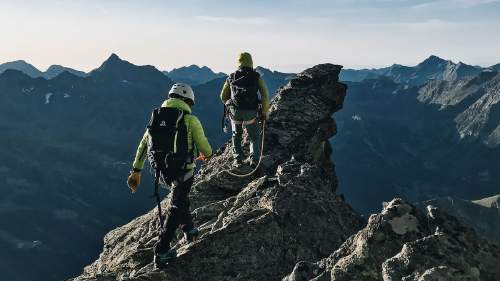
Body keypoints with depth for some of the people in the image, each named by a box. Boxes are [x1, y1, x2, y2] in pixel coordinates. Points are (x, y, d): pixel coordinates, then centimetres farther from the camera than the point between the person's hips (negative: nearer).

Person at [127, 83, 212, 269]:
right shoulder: (191, 120, -10)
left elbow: (143, 145, 6)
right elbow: (205, 149, -9)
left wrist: (136, 171, 11)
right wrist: (207, 154, 15)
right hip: (183, 171, -5)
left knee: (180, 198, 31)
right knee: (176, 208, 9)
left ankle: (189, 230, 45)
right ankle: (162, 253, 11)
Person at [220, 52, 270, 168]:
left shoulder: (231, 77, 9)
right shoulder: (256, 77, 3)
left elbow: (223, 96, 16)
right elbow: (265, 95, -1)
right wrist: (265, 112, 8)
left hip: (235, 111, 2)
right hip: (251, 112, -2)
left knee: (236, 136, 20)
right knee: (254, 137, 14)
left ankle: (237, 160, 15)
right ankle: (254, 159, 1)